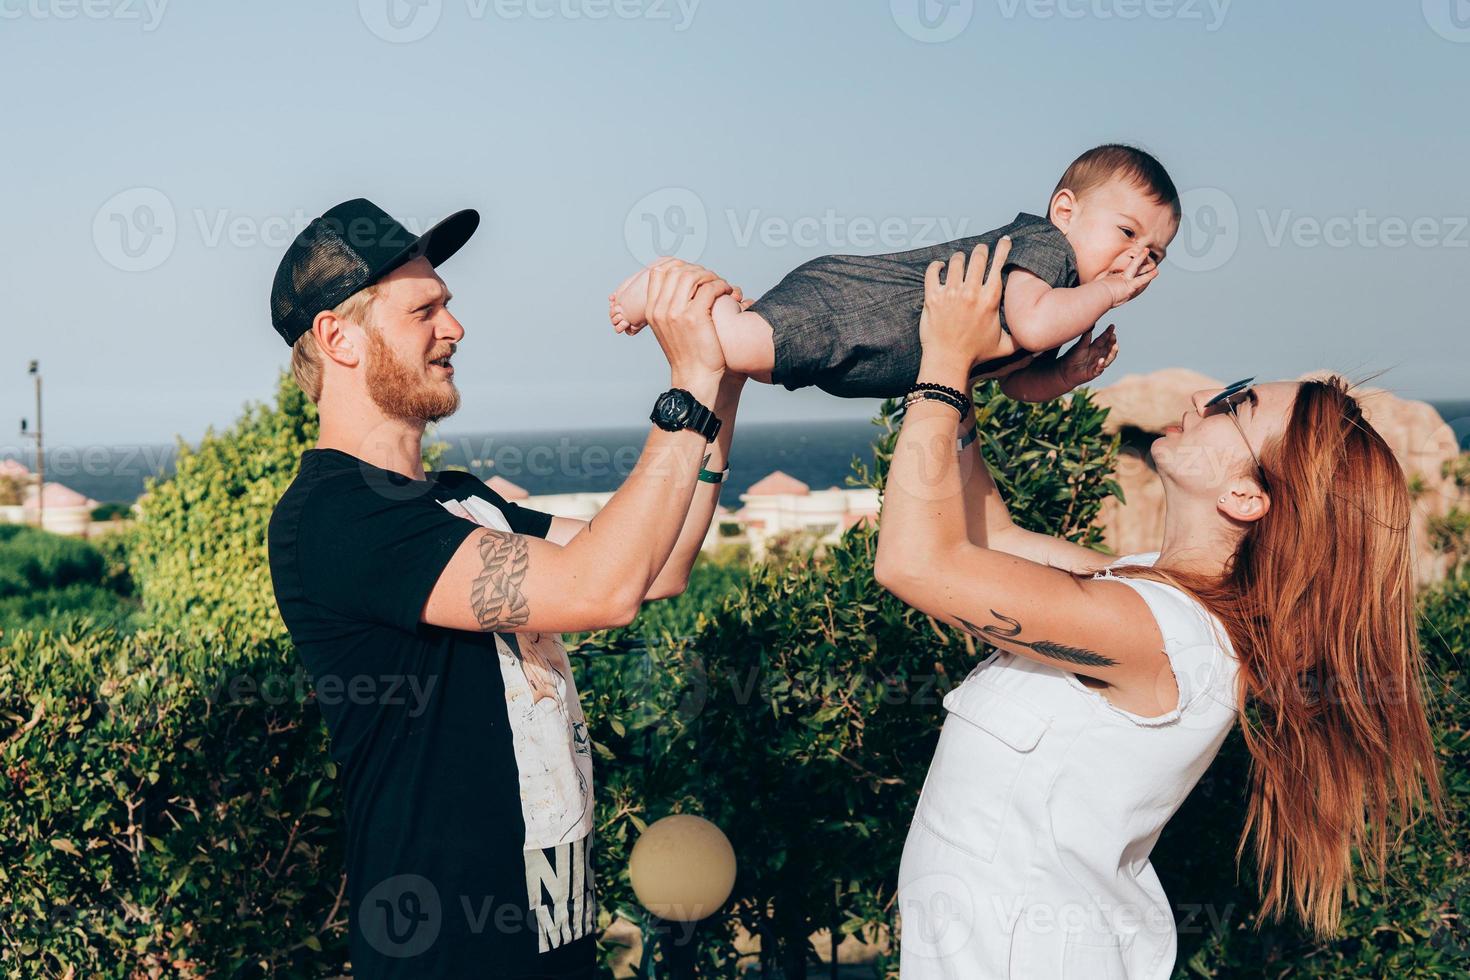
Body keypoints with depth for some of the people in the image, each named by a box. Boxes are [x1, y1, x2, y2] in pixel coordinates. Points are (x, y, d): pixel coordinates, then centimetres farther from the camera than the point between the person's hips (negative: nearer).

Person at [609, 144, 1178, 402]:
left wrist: (1068, 373, 4)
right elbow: (1029, 322, -33)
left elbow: (1017, 382, 23)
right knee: (743, 348, -29)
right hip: (835, 305, -10)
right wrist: (1106, 292, -19)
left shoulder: (1068, 299, 16)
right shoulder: (1043, 242, -13)